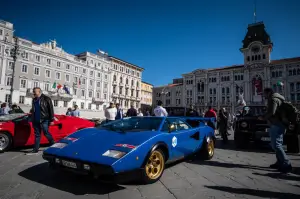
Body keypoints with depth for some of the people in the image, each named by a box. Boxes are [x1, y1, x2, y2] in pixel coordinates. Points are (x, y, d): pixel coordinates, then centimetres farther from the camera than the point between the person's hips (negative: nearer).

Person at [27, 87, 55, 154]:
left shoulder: (46, 99, -6)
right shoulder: (34, 100, 16)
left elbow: (51, 109, -9)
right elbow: (33, 110, 24)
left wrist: (51, 120, -12)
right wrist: (32, 120, 20)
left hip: (44, 120, -7)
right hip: (36, 121, 7)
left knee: (46, 133, -4)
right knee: (37, 135, 9)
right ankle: (35, 150, 14)